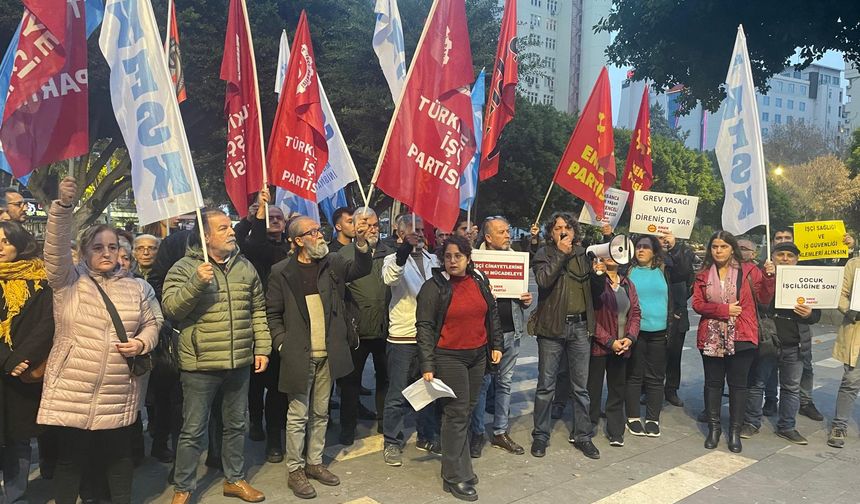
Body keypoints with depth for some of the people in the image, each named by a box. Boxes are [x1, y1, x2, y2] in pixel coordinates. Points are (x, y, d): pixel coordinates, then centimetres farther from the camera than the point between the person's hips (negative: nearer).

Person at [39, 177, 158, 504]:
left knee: (119, 455, 15)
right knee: (70, 459, 10)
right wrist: (63, 206, -33)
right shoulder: (68, 281, -1)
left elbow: (150, 324, 14)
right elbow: (56, 247, -18)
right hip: (72, 394, -2)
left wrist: (141, 343, -9)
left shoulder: (133, 287, 8)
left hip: (119, 396, 3)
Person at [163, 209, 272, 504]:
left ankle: (235, 479, 34)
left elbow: (258, 312, 11)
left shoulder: (245, 267, 7)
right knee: (193, 430, 6)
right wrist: (197, 283, -28)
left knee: (236, 425, 17)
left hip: (240, 363, 4)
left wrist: (262, 348, 6)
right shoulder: (185, 268, -6)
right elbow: (170, 307, -15)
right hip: (200, 365, -4)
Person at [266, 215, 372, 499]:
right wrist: (283, 345, -8)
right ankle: (295, 470, 19)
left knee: (320, 413, 15)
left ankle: (315, 463, 29)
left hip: (328, 354, 4)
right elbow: (273, 313, 0)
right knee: (298, 415, 5)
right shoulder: (282, 272, -4)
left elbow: (362, 269, -9)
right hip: (299, 355, -3)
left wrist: (361, 243, -26)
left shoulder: (333, 263, 4)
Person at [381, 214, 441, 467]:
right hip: (402, 336, -5)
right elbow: (389, 278, -28)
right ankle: (392, 443, 17)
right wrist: (404, 250, -40)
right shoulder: (395, 259, -5)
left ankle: (427, 436, 31)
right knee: (397, 394, 3)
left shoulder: (433, 260, 10)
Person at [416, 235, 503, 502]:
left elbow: (492, 314, 15)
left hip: (478, 355, 6)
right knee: (457, 414, -4)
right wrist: (427, 365, -14)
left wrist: (496, 345, 13)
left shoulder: (480, 280, 5)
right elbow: (425, 327, -10)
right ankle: (455, 478, 6)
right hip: (449, 357, -5)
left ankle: (456, 463, 26)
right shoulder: (434, 287, -10)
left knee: (467, 410, 12)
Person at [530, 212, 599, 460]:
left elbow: (592, 287, 18)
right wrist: (561, 253, -16)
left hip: (580, 326, 3)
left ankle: (582, 436, 24)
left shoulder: (582, 254, 10)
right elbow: (543, 280, -21)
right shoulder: (544, 254, -1)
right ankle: (540, 436, 18)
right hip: (552, 327, -3)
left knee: (581, 386, 11)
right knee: (546, 386, 5)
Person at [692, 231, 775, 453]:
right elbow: (697, 304, -1)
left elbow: (764, 299, -1)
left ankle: (735, 431, 16)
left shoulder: (749, 271, 2)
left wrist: (768, 276, -16)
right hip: (711, 338, 2)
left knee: (738, 384, 5)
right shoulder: (703, 274, 6)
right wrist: (724, 309, -13)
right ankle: (713, 427, 21)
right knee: (713, 383, 9)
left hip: (741, 337, -2)